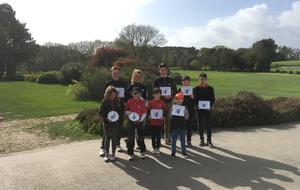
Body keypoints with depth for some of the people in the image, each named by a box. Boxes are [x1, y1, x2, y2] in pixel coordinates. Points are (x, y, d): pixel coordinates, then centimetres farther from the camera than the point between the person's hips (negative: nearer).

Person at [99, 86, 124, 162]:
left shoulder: (118, 101, 0)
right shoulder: (104, 101, -6)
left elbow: (122, 111, 7)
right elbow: (100, 112, -5)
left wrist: (117, 115, -12)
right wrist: (106, 117, -18)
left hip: (115, 123, 2)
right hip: (106, 123, -2)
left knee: (114, 139, 8)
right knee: (107, 139, 6)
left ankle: (113, 153, 22)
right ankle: (106, 154, 19)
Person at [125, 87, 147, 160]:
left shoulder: (142, 102, -4)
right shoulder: (129, 102, 0)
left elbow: (144, 112, -2)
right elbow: (126, 111, 7)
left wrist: (141, 119, -13)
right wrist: (129, 113, -14)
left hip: (139, 121, -1)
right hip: (131, 121, 1)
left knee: (140, 137, 8)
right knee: (130, 137, 4)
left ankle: (143, 152, 24)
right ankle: (130, 153, 14)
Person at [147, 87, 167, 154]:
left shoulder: (162, 102, -2)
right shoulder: (151, 102, -1)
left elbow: (165, 111, 3)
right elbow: (148, 110, 5)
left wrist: (163, 116, -12)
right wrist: (149, 115, -12)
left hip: (160, 121, -1)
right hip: (152, 121, 1)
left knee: (158, 135, 8)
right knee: (153, 135, 9)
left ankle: (158, 147, 20)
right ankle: (154, 147, 22)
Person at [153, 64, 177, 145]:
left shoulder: (171, 80, 8)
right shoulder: (157, 81, 4)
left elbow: (175, 91, 10)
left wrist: (171, 96, -9)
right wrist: (162, 96, -15)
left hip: (168, 102, 2)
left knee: (167, 120, 6)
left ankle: (167, 137, 15)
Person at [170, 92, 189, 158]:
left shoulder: (184, 108, -2)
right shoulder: (172, 107, -2)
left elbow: (187, 118, -4)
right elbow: (170, 117, -4)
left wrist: (184, 113, -20)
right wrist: (171, 112, -19)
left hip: (182, 126, 0)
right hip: (174, 126, 0)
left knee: (183, 140, 11)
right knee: (174, 140, 6)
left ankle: (183, 151, 23)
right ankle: (173, 152, 16)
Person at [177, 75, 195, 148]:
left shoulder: (192, 89, 4)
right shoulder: (180, 90, 2)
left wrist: (193, 97, -15)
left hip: (190, 110, 1)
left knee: (189, 125, 6)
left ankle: (189, 140, 16)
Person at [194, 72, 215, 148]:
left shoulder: (210, 88, 1)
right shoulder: (196, 89, 1)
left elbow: (213, 99, 3)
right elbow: (194, 99, 3)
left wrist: (210, 105, -12)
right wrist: (197, 105, -15)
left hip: (207, 109, 0)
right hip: (199, 109, 1)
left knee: (208, 124, 2)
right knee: (200, 124, 7)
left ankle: (209, 140, 12)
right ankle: (201, 140, 19)